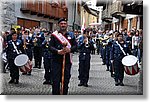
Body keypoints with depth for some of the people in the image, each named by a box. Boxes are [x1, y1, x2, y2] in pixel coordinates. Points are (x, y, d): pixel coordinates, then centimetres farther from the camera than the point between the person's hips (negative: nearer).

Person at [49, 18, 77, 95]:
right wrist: (58, 51, -19)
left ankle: (64, 94, 19)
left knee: (66, 79, 7)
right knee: (56, 80, -2)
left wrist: (70, 49, -12)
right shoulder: (54, 35, 3)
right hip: (56, 60, -2)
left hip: (67, 60, 2)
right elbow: (50, 46, -2)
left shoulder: (71, 35, 11)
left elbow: (75, 46, 9)